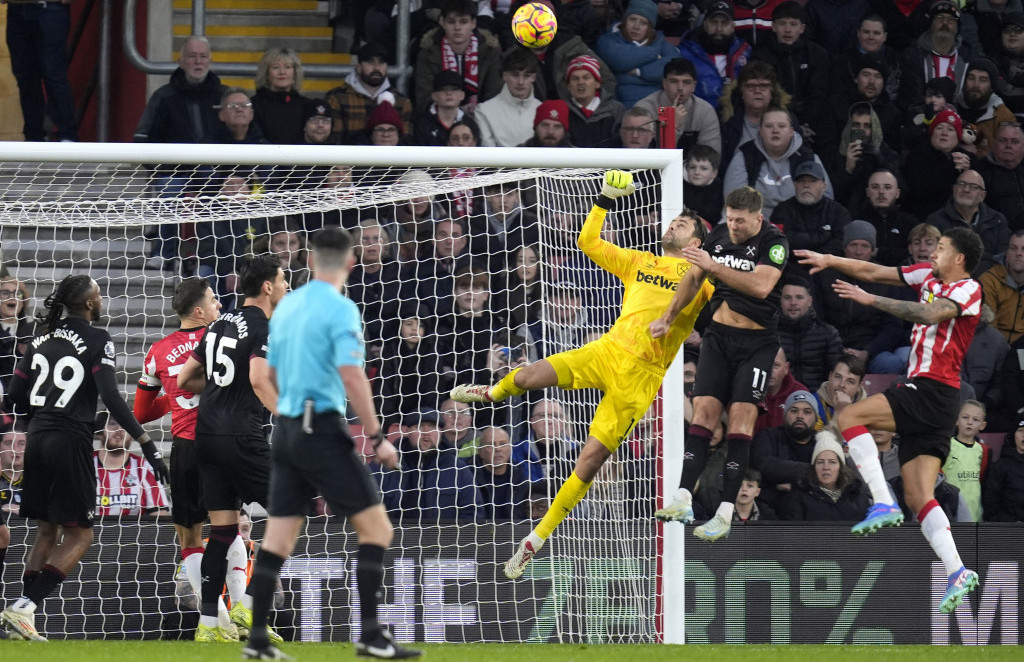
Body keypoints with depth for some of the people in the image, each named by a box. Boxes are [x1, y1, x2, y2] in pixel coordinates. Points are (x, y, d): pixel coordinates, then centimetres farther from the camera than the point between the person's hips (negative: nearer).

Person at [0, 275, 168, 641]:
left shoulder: (42, 339, 10)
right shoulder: (96, 340, -8)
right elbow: (111, 397, -16)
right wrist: (146, 442, -17)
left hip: (37, 438, 6)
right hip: (71, 441, -6)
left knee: (45, 531, 15)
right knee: (79, 535, 1)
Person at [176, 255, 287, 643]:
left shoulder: (222, 324, 17)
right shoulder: (263, 328, -8)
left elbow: (184, 381, 21)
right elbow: (259, 380, -25)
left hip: (207, 435, 8)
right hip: (241, 436, -8)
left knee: (222, 531, 9)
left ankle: (207, 625, 5)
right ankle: (248, 608, -6)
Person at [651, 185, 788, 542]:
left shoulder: (774, 243, -13)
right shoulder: (719, 235, 5)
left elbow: (761, 286, -28)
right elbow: (693, 278, 17)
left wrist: (714, 267, -29)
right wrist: (667, 318, 16)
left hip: (757, 341, -5)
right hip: (719, 335, 5)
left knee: (741, 418, -13)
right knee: (704, 410, -8)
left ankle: (725, 513, -16)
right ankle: (682, 501, -15)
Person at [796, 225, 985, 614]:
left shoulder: (968, 290, -5)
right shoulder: (929, 277, 19)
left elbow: (928, 313, -23)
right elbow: (873, 272, 23)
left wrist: (871, 300, -21)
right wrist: (829, 261, 16)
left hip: (933, 390, -8)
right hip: (922, 396, 8)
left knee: (849, 417, -16)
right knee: (918, 497, -1)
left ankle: (883, 505, -21)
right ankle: (957, 573, -11)